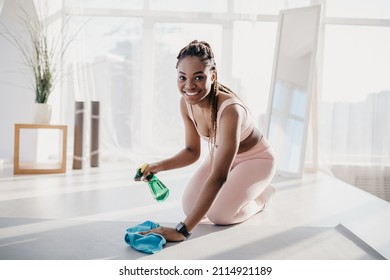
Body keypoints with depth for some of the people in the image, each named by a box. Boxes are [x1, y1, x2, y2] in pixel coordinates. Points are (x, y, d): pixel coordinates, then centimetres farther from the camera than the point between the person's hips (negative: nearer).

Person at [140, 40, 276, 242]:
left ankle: (260, 196, 9)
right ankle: (234, 188, 20)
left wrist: (182, 230, -50)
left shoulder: (230, 109, -41)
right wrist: (160, 166, -23)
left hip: (255, 159, -6)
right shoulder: (186, 103, -18)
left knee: (220, 214, -23)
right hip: (221, 156, 6)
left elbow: (218, 176, -45)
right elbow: (192, 152, -2)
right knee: (190, 207, -9)